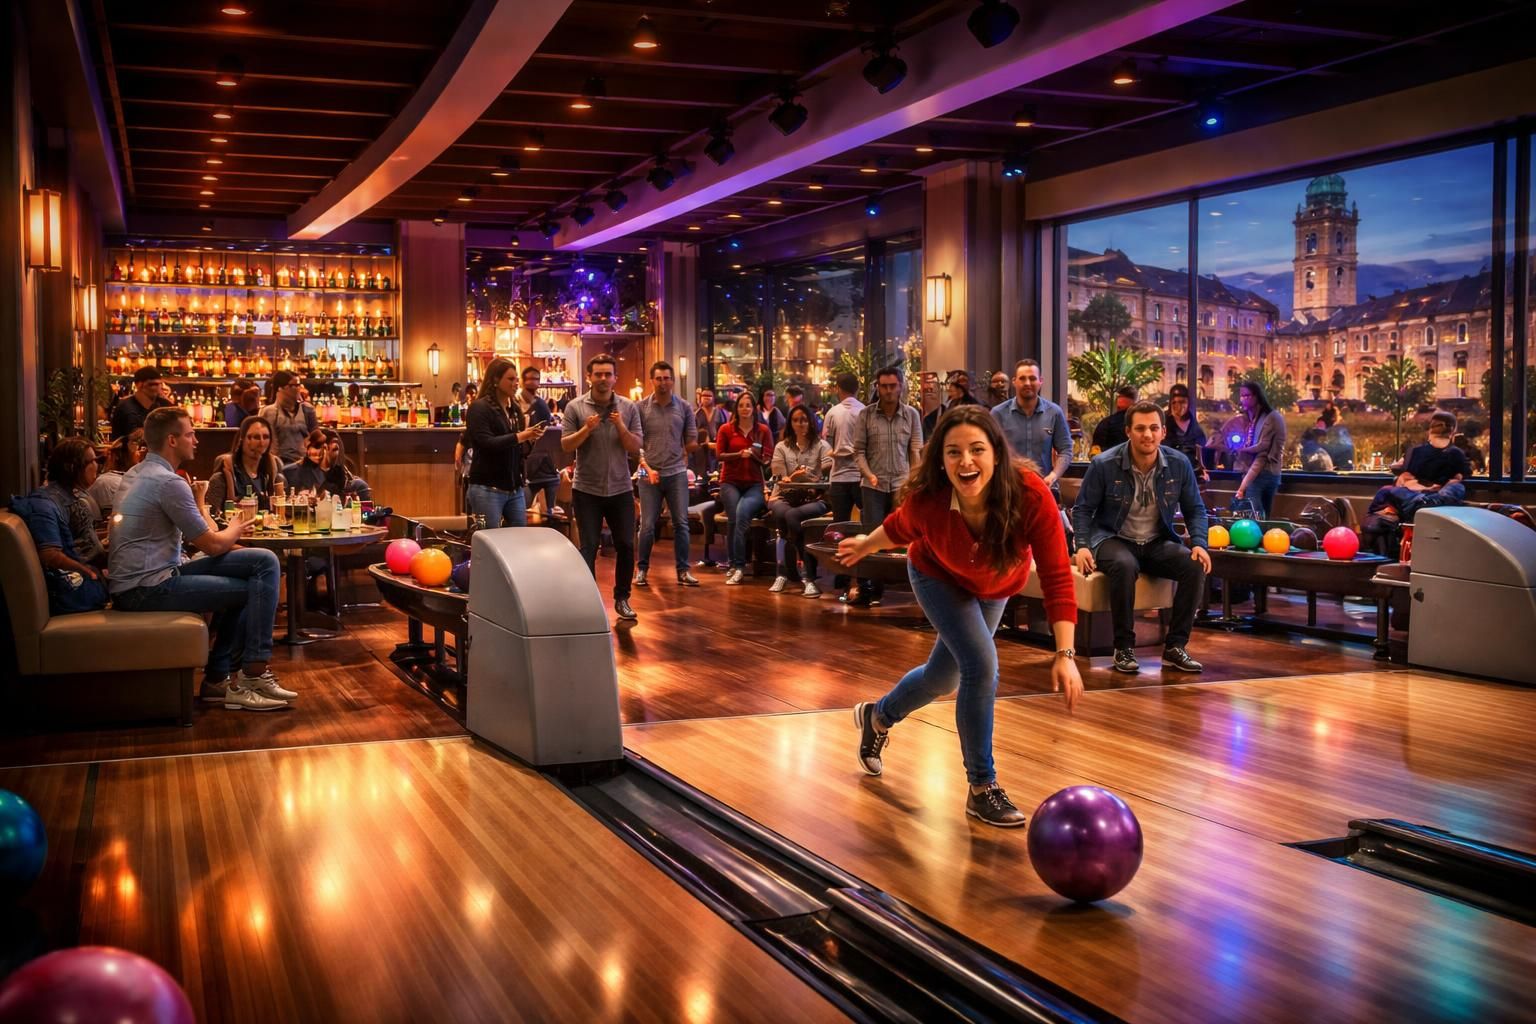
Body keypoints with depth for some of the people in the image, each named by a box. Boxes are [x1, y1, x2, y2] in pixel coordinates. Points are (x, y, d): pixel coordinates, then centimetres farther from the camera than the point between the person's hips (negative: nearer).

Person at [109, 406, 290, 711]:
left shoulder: (136, 475, 16)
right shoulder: (168, 482, -16)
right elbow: (212, 545, -9)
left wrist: (228, 536, 9)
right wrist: (234, 531, 12)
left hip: (134, 581, 10)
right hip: (148, 588, -10)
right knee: (258, 587, -10)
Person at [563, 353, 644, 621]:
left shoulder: (628, 407, 1)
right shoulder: (575, 407, -4)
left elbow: (636, 447, -2)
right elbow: (566, 445, -5)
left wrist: (621, 427, -18)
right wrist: (586, 429, -21)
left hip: (620, 488, 2)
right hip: (586, 490, -2)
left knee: (625, 545, 7)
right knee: (589, 547, 2)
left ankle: (622, 598, 21)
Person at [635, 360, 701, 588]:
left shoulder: (684, 408, 5)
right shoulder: (641, 408, -1)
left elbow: (692, 443, 8)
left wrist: (696, 445, -12)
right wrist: (647, 468, -10)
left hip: (677, 473, 1)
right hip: (649, 474, -1)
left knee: (681, 524, 2)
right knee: (647, 525, 1)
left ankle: (683, 571, 9)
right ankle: (642, 569, 15)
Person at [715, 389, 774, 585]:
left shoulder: (763, 430, 7)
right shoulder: (726, 429, 6)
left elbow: (768, 459, 5)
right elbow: (719, 455, 2)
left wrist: (755, 454, -15)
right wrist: (739, 454, -12)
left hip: (754, 484, 0)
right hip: (731, 482, 0)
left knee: (742, 513, -27)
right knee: (734, 518, -22)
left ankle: (736, 565, -22)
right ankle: (736, 565, -10)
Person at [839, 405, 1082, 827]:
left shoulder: (1031, 495, -40)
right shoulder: (926, 498, -37)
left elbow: (1057, 577, -39)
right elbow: (900, 527, -11)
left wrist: (1065, 655, -46)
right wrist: (865, 545, 8)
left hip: (996, 586, 3)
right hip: (939, 576, -3)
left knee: (945, 676, 20)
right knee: (981, 664, -22)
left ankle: (878, 716, 51)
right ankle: (982, 788, -5)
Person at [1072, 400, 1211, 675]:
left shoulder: (1179, 464, -3)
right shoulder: (1104, 464, -11)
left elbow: (1194, 509, 7)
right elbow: (1083, 508, -2)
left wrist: (1200, 543, -9)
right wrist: (1082, 545, -16)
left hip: (1158, 543, 3)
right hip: (1114, 539, -3)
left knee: (1195, 566, -25)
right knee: (1124, 566, -38)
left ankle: (1174, 647, -12)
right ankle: (1124, 648, -22)